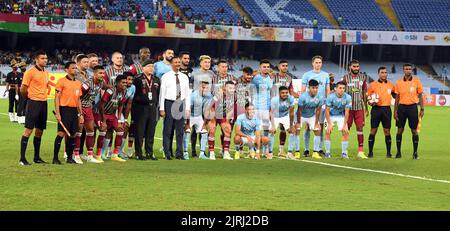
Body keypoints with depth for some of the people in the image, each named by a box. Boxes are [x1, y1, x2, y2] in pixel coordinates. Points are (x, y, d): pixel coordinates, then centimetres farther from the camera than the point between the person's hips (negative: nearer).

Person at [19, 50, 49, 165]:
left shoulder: (46, 73, 13)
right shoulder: (30, 72, -10)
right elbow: (23, 89, -8)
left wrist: (43, 97, 15)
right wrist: (29, 98, 4)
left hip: (43, 103, 7)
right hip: (33, 103, -7)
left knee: (39, 131, 10)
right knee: (28, 130, -9)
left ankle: (37, 157, 18)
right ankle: (22, 158, -7)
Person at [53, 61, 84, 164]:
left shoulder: (78, 83, 16)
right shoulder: (61, 81, -3)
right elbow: (57, 97, -6)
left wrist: (80, 114, 16)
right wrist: (57, 113, -14)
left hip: (74, 111, 6)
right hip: (64, 109, -6)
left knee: (72, 135, 6)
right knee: (61, 133, -10)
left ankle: (70, 157, 15)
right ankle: (55, 158, -6)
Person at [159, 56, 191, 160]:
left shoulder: (184, 77, 12)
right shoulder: (166, 77, 1)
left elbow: (187, 94, 12)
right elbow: (162, 93, -2)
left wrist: (187, 108, 6)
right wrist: (162, 108, -7)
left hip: (180, 104, 3)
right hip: (169, 103, -3)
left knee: (180, 130, 4)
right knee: (168, 130, -1)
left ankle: (179, 154, 8)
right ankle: (167, 154, 5)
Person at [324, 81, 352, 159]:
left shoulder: (347, 97, -21)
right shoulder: (331, 97, -27)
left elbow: (346, 112, -14)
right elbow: (327, 111, -19)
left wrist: (345, 125, -16)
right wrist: (329, 124, -21)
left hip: (341, 116, 2)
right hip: (330, 115, -2)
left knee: (345, 132, -10)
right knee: (328, 132, -15)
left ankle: (344, 152, 0)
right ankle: (327, 152, -5)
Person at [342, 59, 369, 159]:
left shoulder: (363, 77, 9)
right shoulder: (346, 78, -1)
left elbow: (364, 93, 14)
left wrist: (366, 108, 13)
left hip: (359, 107, 2)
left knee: (360, 128, -1)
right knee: (346, 129, 0)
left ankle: (360, 151, 0)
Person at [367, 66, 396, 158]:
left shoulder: (391, 85, 10)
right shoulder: (373, 84, 3)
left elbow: (395, 96, 19)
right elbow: (368, 97, 6)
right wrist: (371, 102, -12)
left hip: (387, 109, 2)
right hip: (376, 109, -2)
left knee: (387, 131, 1)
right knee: (373, 131, -1)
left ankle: (388, 152, 6)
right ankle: (370, 152, 4)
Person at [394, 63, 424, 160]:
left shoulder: (416, 81, 1)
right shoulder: (399, 82, 4)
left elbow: (420, 96, 3)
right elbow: (397, 97, 8)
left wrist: (422, 109, -4)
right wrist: (395, 111, 2)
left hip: (412, 107, -1)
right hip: (402, 107, 1)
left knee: (414, 130, 0)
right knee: (400, 130, 2)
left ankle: (415, 153, 7)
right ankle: (398, 152, 10)